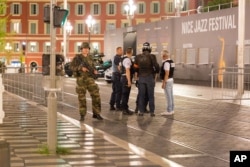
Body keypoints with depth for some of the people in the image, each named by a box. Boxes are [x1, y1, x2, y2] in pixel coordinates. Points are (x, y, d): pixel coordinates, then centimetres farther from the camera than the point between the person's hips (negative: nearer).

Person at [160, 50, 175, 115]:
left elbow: (167, 74, -24)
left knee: (168, 96, -6)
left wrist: (164, 83, -22)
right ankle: (171, 110, 18)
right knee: (171, 95, 13)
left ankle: (169, 111, -2)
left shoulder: (166, 63, -20)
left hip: (167, 81, -10)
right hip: (171, 80, 10)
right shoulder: (171, 62, 11)